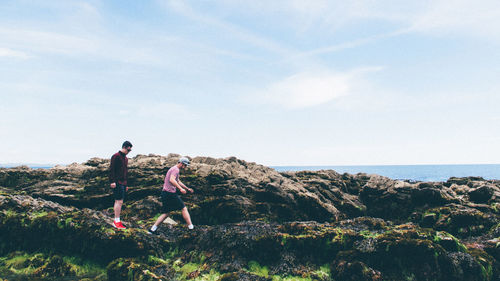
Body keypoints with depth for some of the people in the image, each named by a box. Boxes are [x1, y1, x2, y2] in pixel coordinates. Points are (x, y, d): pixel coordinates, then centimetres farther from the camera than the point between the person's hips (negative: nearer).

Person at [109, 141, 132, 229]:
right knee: (119, 201, -10)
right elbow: (111, 169, -12)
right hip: (117, 183, -8)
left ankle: (116, 221, 14)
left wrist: (126, 184, 24)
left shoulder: (125, 158, 20)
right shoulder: (116, 156, -6)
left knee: (118, 202, 9)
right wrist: (112, 181, -19)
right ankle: (117, 221, -6)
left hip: (123, 183, 9)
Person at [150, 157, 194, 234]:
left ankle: (153, 229, 7)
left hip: (165, 193, 9)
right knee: (184, 208, 0)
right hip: (170, 193, -9)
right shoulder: (176, 169, -10)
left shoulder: (173, 169, 23)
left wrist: (187, 189, 37)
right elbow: (171, 180, -27)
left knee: (164, 213, 12)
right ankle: (190, 226, 3)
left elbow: (178, 182, 33)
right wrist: (180, 189, -32)